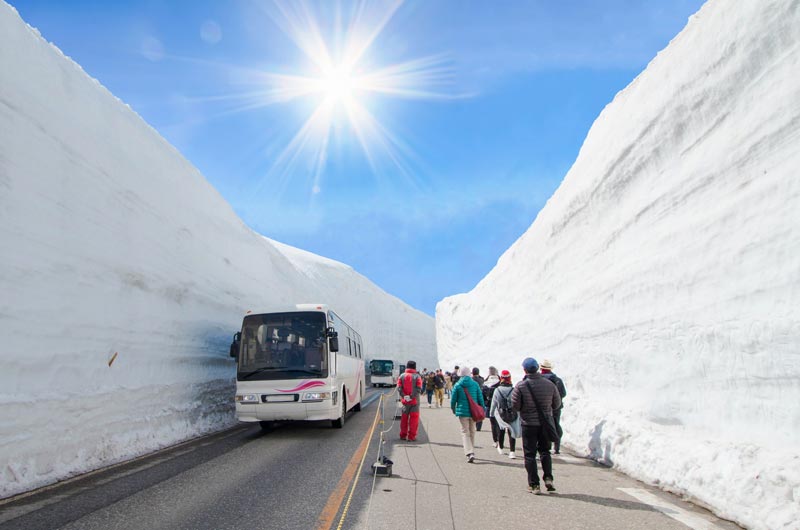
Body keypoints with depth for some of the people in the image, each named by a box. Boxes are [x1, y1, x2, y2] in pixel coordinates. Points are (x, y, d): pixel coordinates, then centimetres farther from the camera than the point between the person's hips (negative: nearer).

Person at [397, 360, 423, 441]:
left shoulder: (402, 376, 4)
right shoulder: (417, 376, -4)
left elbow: (399, 388, -7)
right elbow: (419, 389, -15)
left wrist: (404, 396, -13)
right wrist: (412, 396, -17)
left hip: (405, 401, 3)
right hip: (415, 401, -3)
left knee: (404, 418, 14)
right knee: (414, 418, 4)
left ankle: (403, 435, 20)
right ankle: (411, 436, 4)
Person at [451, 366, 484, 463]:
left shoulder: (457, 385, -5)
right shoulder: (475, 384, 0)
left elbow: (453, 399, 1)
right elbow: (480, 398, 2)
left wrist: (453, 408, 18)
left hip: (462, 412, -3)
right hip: (474, 412, 3)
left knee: (465, 432, 0)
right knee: (472, 432, 17)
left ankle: (469, 453, -14)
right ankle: (471, 452, 26)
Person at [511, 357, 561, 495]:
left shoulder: (520, 386, -14)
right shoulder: (550, 384, -5)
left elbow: (515, 406, -12)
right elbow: (557, 404, 5)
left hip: (529, 424, -3)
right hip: (545, 423, 3)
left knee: (530, 454, 6)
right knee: (545, 451, 20)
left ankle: (534, 485, 6)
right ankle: (548, 478, 8)